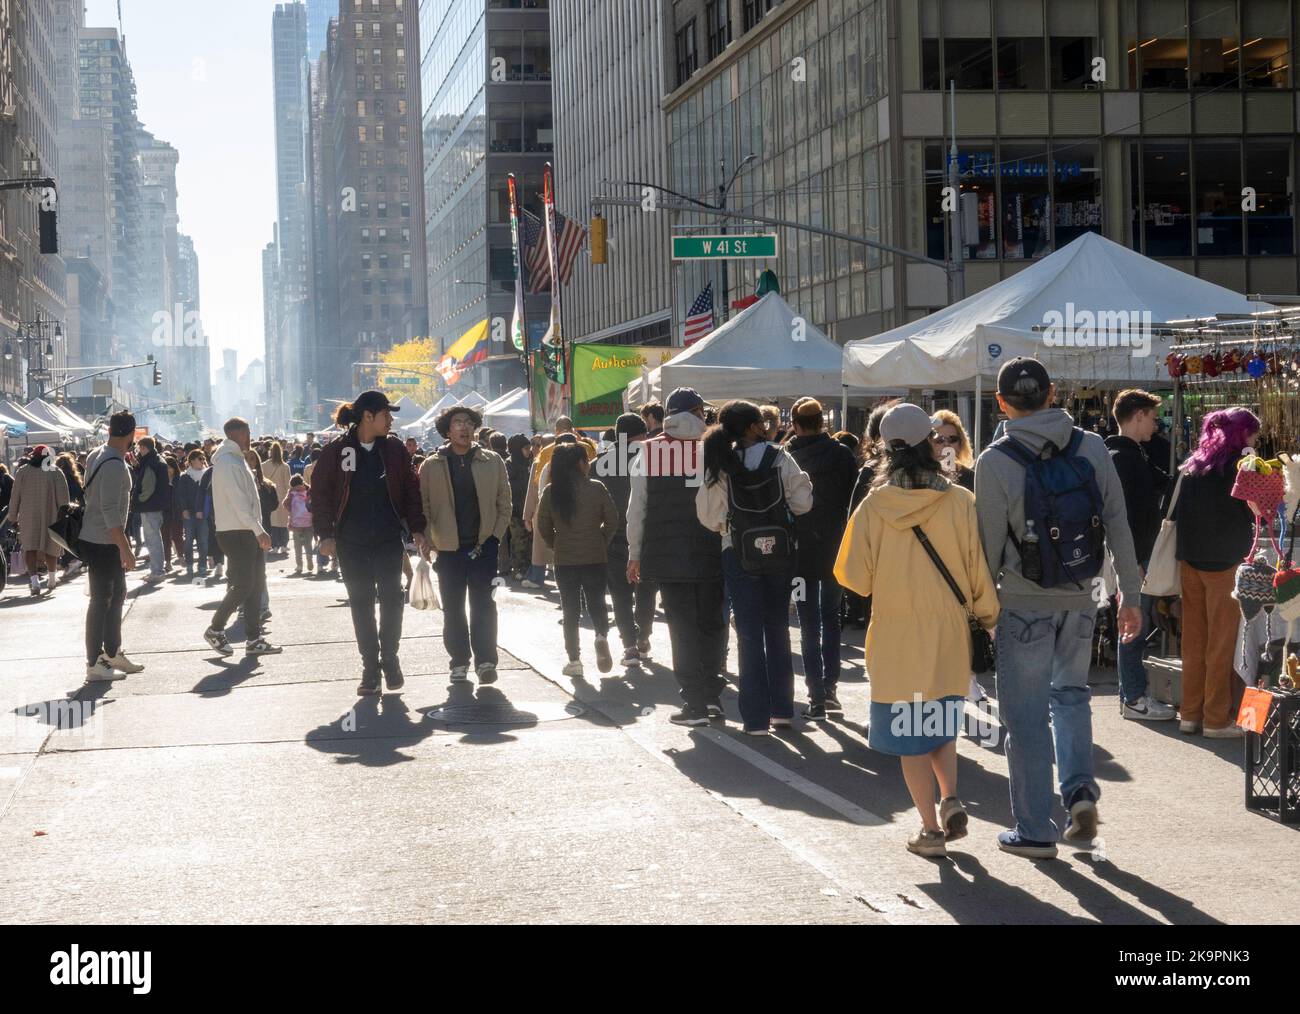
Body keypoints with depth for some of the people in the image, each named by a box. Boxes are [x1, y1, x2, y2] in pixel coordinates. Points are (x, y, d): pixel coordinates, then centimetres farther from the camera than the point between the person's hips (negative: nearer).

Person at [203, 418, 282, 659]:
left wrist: (258, 531, 16)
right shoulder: (227, 463, -15)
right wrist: (259, 530, -22)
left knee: (255, 585, 8)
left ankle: (253, 639, 10)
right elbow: (238, 502, -21)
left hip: (248, 532, 10)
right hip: (236, 533, -10)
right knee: (242, 585, -9)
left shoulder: (237, 459, 17)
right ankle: (215, 630, 6)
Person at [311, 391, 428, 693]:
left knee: (391, 598, -1)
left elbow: (411, 489, 7)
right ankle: (370, 665, 12)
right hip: (351, 542, -1)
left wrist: (417, 529, 2)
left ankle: (390, 657, 15)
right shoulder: (336, 451, -3)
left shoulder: (394, 448, 3)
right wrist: (326, 533, -8)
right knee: (361, 603, 4)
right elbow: (320, 494, -1)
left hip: (389, 539, 1)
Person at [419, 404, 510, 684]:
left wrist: (495, 536, -3)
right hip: (448, 548, 1)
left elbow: (504, 503, 6)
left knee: (483, 606, -2)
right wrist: (426, 543, -5)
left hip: (483, 547, -1)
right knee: (453, 609, 7)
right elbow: (423, 507, 3)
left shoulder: (492, 462, 4)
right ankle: (460, 662, 16)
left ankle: (485, 660, 3)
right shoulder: (431, 466, 2)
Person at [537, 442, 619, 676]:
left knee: (570, 609, 8)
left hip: (564, 560, 1)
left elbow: (543, 527, 0)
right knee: (596, 603, 13)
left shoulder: (551, 492, -4)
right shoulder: (596, 489, -7)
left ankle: (574, 660, 4)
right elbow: (612, 521, -3)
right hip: (595, 558, -1)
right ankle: (601, 635, -16)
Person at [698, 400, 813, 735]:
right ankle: (782, 709, 18)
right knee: (777, 628, 15)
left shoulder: (721, 464, -7)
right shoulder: (780, 459, -7)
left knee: (749, 634, 4)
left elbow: (708, 515, -3)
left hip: (739, 554, -1)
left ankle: (756, 717, 1)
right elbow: (802, 503, -5)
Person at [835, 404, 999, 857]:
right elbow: (979, 571, -4)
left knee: (910, 736, 8)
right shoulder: (959, 501, -8)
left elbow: (855, 578, -5)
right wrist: (989, 617, 11)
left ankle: (931, 830, 9)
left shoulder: (874, 506, -9)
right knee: (942, 723, 22)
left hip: (896, 641, -2)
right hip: (949, 638, 2)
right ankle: (951, 799, 3)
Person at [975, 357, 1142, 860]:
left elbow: (989, 544, -8)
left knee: (1027, 714, 5)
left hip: (1023, 602, -3)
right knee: (1070, 694, 23)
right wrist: (1130, 594, 10)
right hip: (1080, 598, 3)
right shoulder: (1092, 448, -2)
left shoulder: (995, 461, -12)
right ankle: (1079, 787, 3)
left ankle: (1034, 830, 10)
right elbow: (1118, 526, 1)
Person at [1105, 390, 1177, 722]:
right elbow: (1123, 514, -21)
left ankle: (1132, 694, 20)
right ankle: (1134, 699, 1)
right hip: (1134, 556, -10)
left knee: (1137, 626, 14)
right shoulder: (1120, 458, -16)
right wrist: (1134, 562, -23)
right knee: (1135, 628, -4)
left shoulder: (1134, 455, 16)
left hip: (1142, 553, 10)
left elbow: (1164, 483, 24)